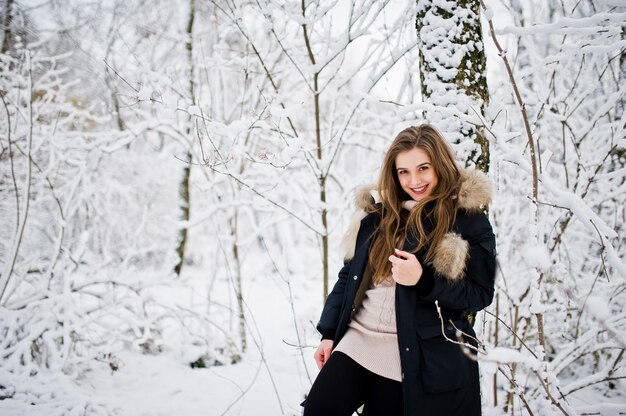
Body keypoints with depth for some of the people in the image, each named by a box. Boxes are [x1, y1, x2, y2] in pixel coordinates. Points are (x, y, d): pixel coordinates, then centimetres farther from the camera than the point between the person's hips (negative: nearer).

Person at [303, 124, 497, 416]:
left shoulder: (469, 221, -4)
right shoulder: (380, 214, 10)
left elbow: (480, 294, -5)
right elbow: (349, 274, 14)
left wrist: (423, 280, -21)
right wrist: (329, 333, 10)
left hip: (413, 356, -4)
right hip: (356, 339, 4)